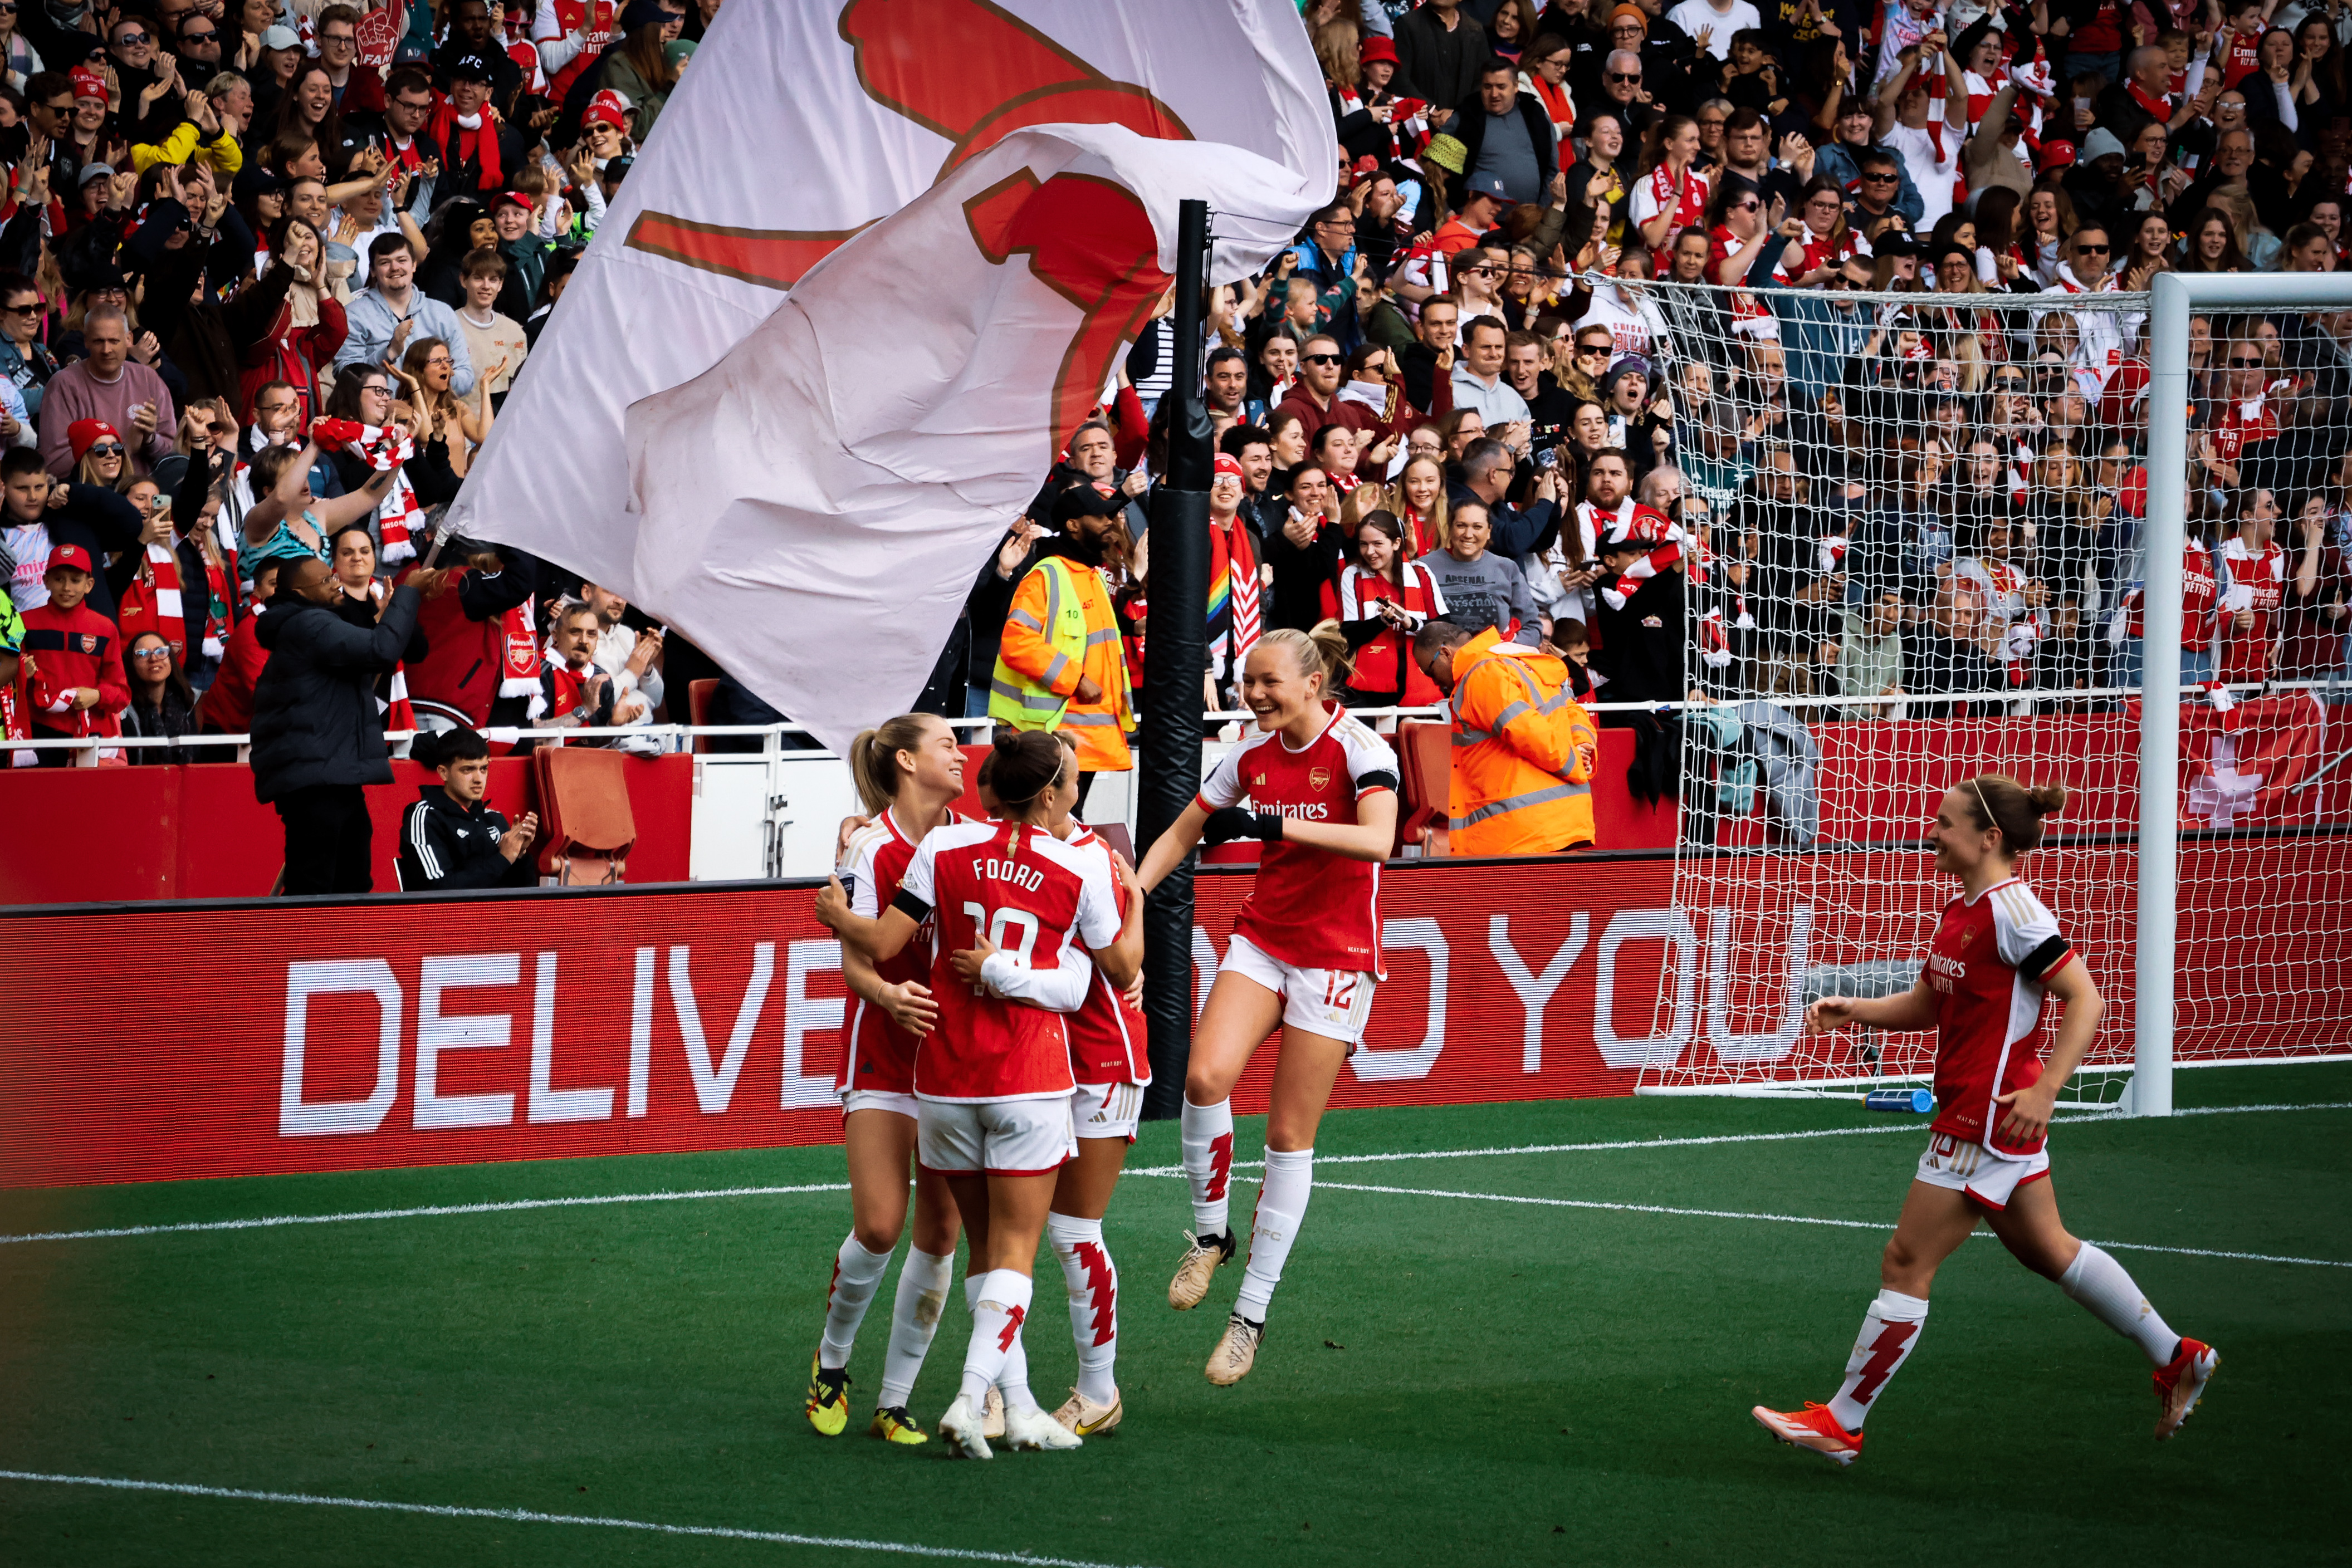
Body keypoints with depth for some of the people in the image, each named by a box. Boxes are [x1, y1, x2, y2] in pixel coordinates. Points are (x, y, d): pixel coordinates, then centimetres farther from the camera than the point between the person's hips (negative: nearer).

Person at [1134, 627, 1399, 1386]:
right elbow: (1180, 836, 15)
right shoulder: (1251, 755, 3)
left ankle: (1250, 1315, 7)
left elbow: (1377, 840, -30)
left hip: (1336, 956, -4)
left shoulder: (1358, 748, -13)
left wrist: (1276, 824, -34)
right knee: (1206, 1076, -22)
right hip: (1261, 940, 4)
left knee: (1290, 1137, -1)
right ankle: (1209, 1232, 2)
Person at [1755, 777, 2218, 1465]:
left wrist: (2044, 1091, -29)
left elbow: (2085, 998, -21)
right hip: (1978, 1116, 10)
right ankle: (2177, 1359, 30)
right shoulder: (1961, 911, 10)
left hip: (1990, 1118, -10)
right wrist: (1853, 1011, 5)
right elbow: (1927, 1005, 20)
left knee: (1906, 1265, -4)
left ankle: (1841, 1424, 3)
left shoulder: (2011, 911, -19)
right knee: (2048, 1250, 20)